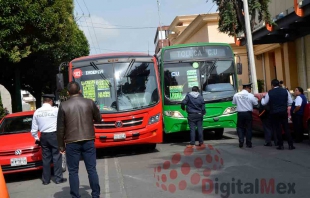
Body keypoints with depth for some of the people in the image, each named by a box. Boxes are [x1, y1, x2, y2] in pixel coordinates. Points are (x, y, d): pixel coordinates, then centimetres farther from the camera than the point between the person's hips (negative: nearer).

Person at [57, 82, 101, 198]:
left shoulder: (63, 106, -3)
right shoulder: (90, 103, 0)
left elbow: (60, 128, -2)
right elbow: (98, 119, 13)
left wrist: (61, 145, 7)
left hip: (72, 143, -1)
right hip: (88, 141, 2)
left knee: (73, 171, 7)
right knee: (92, 169, 8)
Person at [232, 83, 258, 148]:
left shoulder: (236, 95, -2)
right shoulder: (250, 95, -10)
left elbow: (234, 103, 7)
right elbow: (256, 104, -5)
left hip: (240, 113, 1)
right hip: (248, 113, -1)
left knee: (240, 127, 12)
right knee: (248, 128, 8)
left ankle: (241, 141, -1)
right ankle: (248, 144, 10)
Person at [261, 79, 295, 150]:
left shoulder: (269, 93, -6)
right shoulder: (285, 91, 0)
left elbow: (264, 103, 2)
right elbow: (290, 101, 4)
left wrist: (262, 98, 22)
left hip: (274, 113, -2)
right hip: (284, 112, 2)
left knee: (278, 129, 5)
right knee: (286, 128, 8)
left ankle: (280, 145, 6)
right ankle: (290, 145, 6)